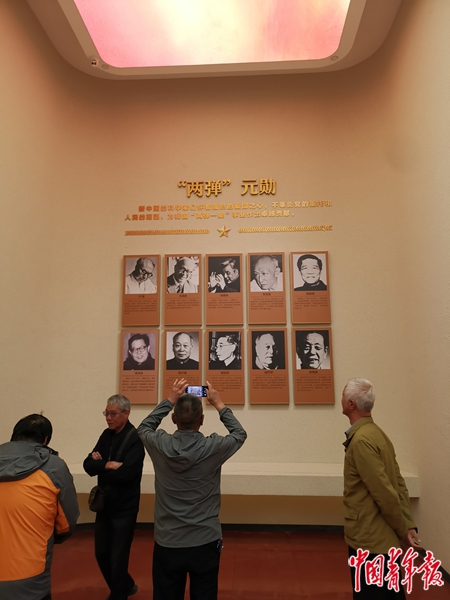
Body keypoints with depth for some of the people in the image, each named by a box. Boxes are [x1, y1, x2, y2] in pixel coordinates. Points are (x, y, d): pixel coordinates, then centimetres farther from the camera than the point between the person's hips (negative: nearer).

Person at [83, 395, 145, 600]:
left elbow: (125, 473, -29)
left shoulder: (135, 438, -20)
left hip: (124, 508, -7)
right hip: (104, 505, 7)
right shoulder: (106, 435, 2)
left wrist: (101, 465, -16)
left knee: (117, 558, 7)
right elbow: (88, 465, -4)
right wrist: (107, 464, -23)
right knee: (101, 554, 21)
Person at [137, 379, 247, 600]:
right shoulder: (213, 447, -18)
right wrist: (219, 404, 9)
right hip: (205, 543, -1)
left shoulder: (160, 445, -14)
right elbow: (239, 434, 4)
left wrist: (170, 400, 9)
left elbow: (144, 428, 10)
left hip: (167, 543, 1)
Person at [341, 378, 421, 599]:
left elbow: (384, 493, -23)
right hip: (378, 537, 9)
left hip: (370, 539, -9)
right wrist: (408, 525, 4)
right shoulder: (376, 433, 6)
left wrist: (402, 530, -9)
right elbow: (399, 483, 6)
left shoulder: (361, 440, -24)